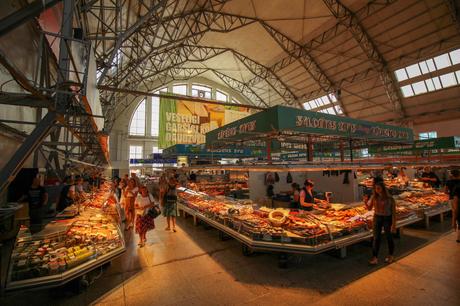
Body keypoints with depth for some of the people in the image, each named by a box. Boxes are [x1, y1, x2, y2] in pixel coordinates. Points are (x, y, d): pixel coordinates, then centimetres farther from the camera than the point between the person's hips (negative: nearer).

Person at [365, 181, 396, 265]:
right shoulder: (374, 197, -4)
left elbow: (394, 212, -11)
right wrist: (366, 202, -16)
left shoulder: (389, 199, -14)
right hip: (377, 218, 3)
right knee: (376, 238, 3)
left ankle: (390, 256, 36)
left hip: (387, 218, -2)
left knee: (389, 237, 14)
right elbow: (369, 208, 4)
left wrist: (394, 224, -13)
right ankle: (375, 257, 8)